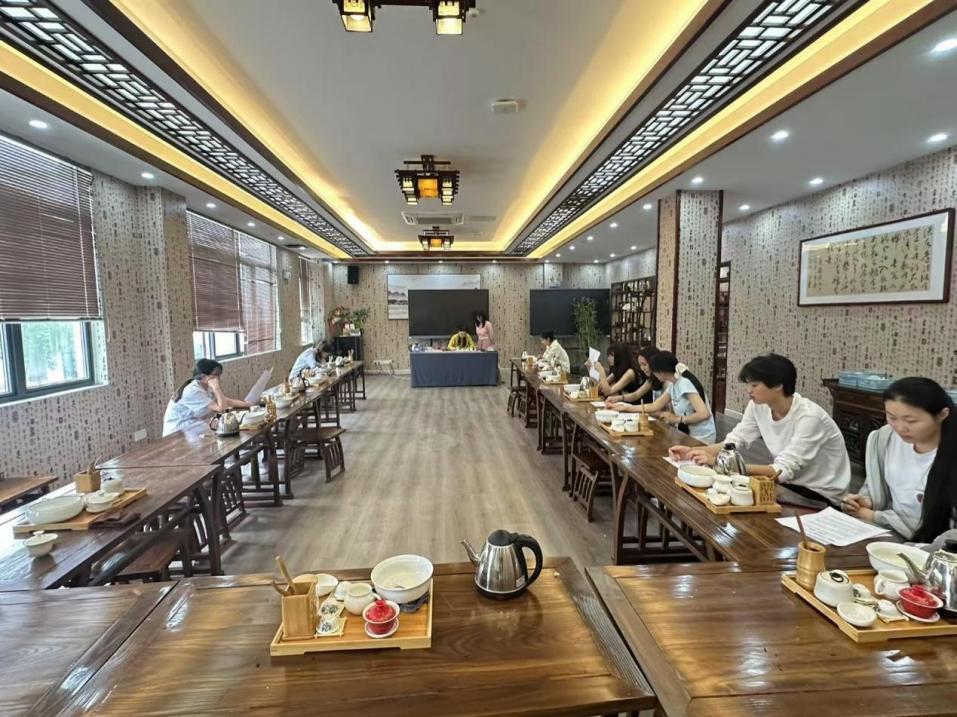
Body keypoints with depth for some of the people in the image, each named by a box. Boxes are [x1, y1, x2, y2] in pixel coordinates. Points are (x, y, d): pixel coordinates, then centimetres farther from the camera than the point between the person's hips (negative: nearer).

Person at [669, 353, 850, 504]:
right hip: (789, 483, 5)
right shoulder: (758, 406, -8)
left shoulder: (809, 417, -28)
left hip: (821, 495, -5)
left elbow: (782, 471, -33)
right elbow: (734, 441, -7)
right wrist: (693, 452, -24)